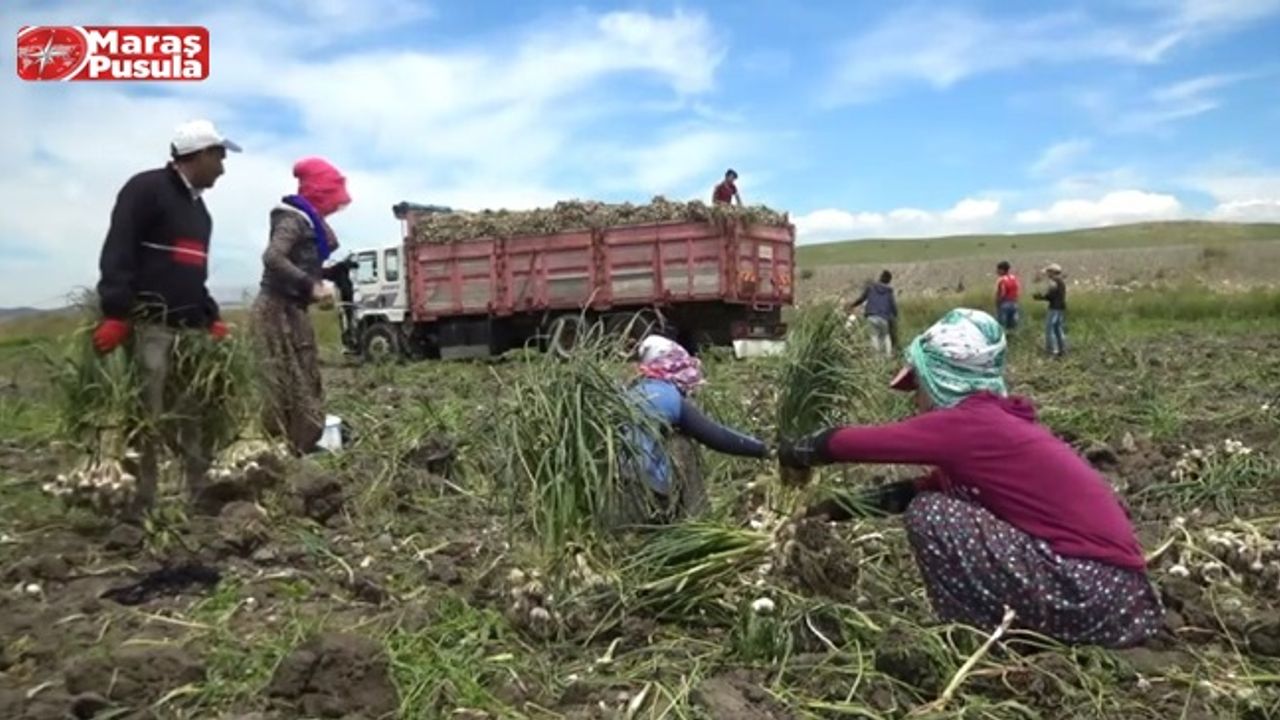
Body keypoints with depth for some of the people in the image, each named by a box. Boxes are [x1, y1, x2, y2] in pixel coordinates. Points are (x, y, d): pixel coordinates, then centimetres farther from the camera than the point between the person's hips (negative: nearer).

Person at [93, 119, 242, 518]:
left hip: (189, 328, 8)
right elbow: (117, 252, -14)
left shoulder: (198, 207, 22)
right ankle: (140, 504, -1)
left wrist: (212, 318, 17)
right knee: (146, 420, -7)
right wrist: (115, 313, -22)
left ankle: (200, 496, 16)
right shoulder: (145, 189, -5)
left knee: (196, 417, 9)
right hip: (148, 325, -8)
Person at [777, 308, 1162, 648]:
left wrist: (798, 451, 14)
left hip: (1092, 595, -9)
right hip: (1114, 589, 9)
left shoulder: (967, 425, -11)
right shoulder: (999, 423, 15)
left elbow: (845, 442, -5)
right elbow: (918, 488, 23)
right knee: (947, 498, 17)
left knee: (930, 515, -8)